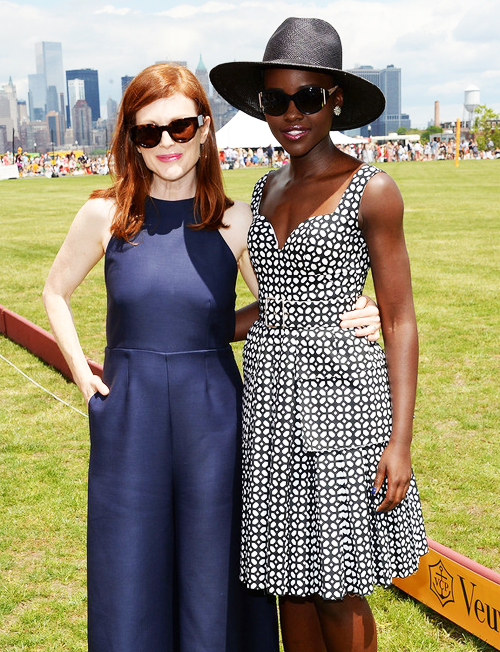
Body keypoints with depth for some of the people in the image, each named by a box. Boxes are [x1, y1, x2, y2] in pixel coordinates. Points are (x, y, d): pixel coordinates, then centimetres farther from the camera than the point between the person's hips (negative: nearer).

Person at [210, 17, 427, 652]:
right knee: (288, 578, 14)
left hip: (340, 390, -6)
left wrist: (400, 441, -13)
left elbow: (398, 321, -8)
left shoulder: (371, 190, -8)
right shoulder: (267, 189, 10)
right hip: (270, 389, 6)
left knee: (338, 591, 3)